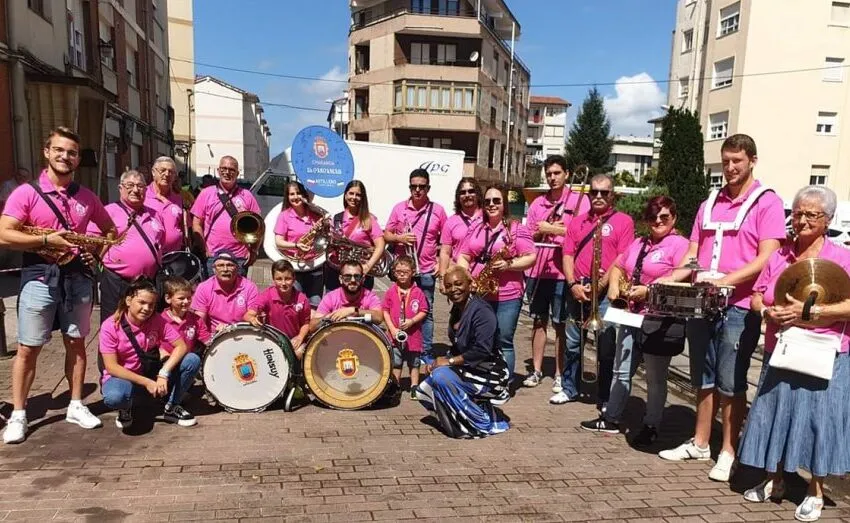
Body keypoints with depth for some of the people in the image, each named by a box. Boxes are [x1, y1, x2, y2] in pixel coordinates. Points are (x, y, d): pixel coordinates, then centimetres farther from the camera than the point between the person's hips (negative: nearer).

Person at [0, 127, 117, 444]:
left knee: (76, 343, 10)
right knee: (28, 348, 3)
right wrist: (47, 241, -19)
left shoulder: (86, 197, 7)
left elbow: (110, 229, 20)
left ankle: (76, 406, 22)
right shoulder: (26, 193, -5)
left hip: (77, 277, 4)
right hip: (39, 278, -3)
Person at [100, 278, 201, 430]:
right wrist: (146, 382, -27)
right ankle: (125, 409, 1)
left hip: (153, 372, 3)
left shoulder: (157, 320, -9)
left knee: (193, 360, -20)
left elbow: (181, 346, -14)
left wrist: (163, 374, -29)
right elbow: (111, 367, -20)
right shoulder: (110, 326, -17)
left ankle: (171, 407, 1)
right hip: (123, 376, -3)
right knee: (114, 397, -40)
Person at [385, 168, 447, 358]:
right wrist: (399, 238, -13)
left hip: (427, 271, -1)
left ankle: (426, 352, 17)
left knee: (426, 311, 7)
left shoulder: (437, 210, 0)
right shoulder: (399, 208, 3)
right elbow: (386, 235, 7)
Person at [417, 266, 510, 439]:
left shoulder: (482, 311, -21)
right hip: (467, 371, 10)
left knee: (441, 376, -28)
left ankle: (483, 424, -12)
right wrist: (438, 362, -3)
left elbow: (482, 350, -29)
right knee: (424, 391, 6)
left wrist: (449, 361, -21)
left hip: (488, 375, -9)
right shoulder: (456, 310, 7)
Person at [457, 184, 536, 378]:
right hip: (477, 294, 5)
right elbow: (463, 256, 12)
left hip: (507, 296, -4)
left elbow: (531, 258, -6)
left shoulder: (517, 229, -2)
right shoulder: (476, 229, 13)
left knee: (503, 342, 1)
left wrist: (509, 264, -21)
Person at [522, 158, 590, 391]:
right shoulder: (537, 203, 13)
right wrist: (541, 231, -8)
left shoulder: (579, 200, -1)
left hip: (563, 272, -4)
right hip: (537, 270, 4)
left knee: (561, 325, 3)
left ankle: (560, 374, 13)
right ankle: (536, 370, 20)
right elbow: (528, 235, 12)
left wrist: (551, 229, -11)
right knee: (539, 321, 11)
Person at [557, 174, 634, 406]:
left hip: (607, 292, -4)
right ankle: (569, 388, 27)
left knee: (607, 347, -1)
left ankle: (605, 398, 9)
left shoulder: (623, 221, 1)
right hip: (578, 290, 4)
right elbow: (568, 256, 8)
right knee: (573, 342, 13)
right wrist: (573, 285, -7)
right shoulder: (577, 222, 13)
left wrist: (601, 284, -15)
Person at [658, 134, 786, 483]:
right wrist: (670, 279, -2)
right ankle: (700, 444, 25)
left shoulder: (767, 203, -3)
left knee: (730, 383, 2)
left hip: (739, 307, -5)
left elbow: (766, 258, -12)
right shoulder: (710, 204, 14)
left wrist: (725, 280, -24)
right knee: (704, 378, 13)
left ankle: (728, 452, 15)